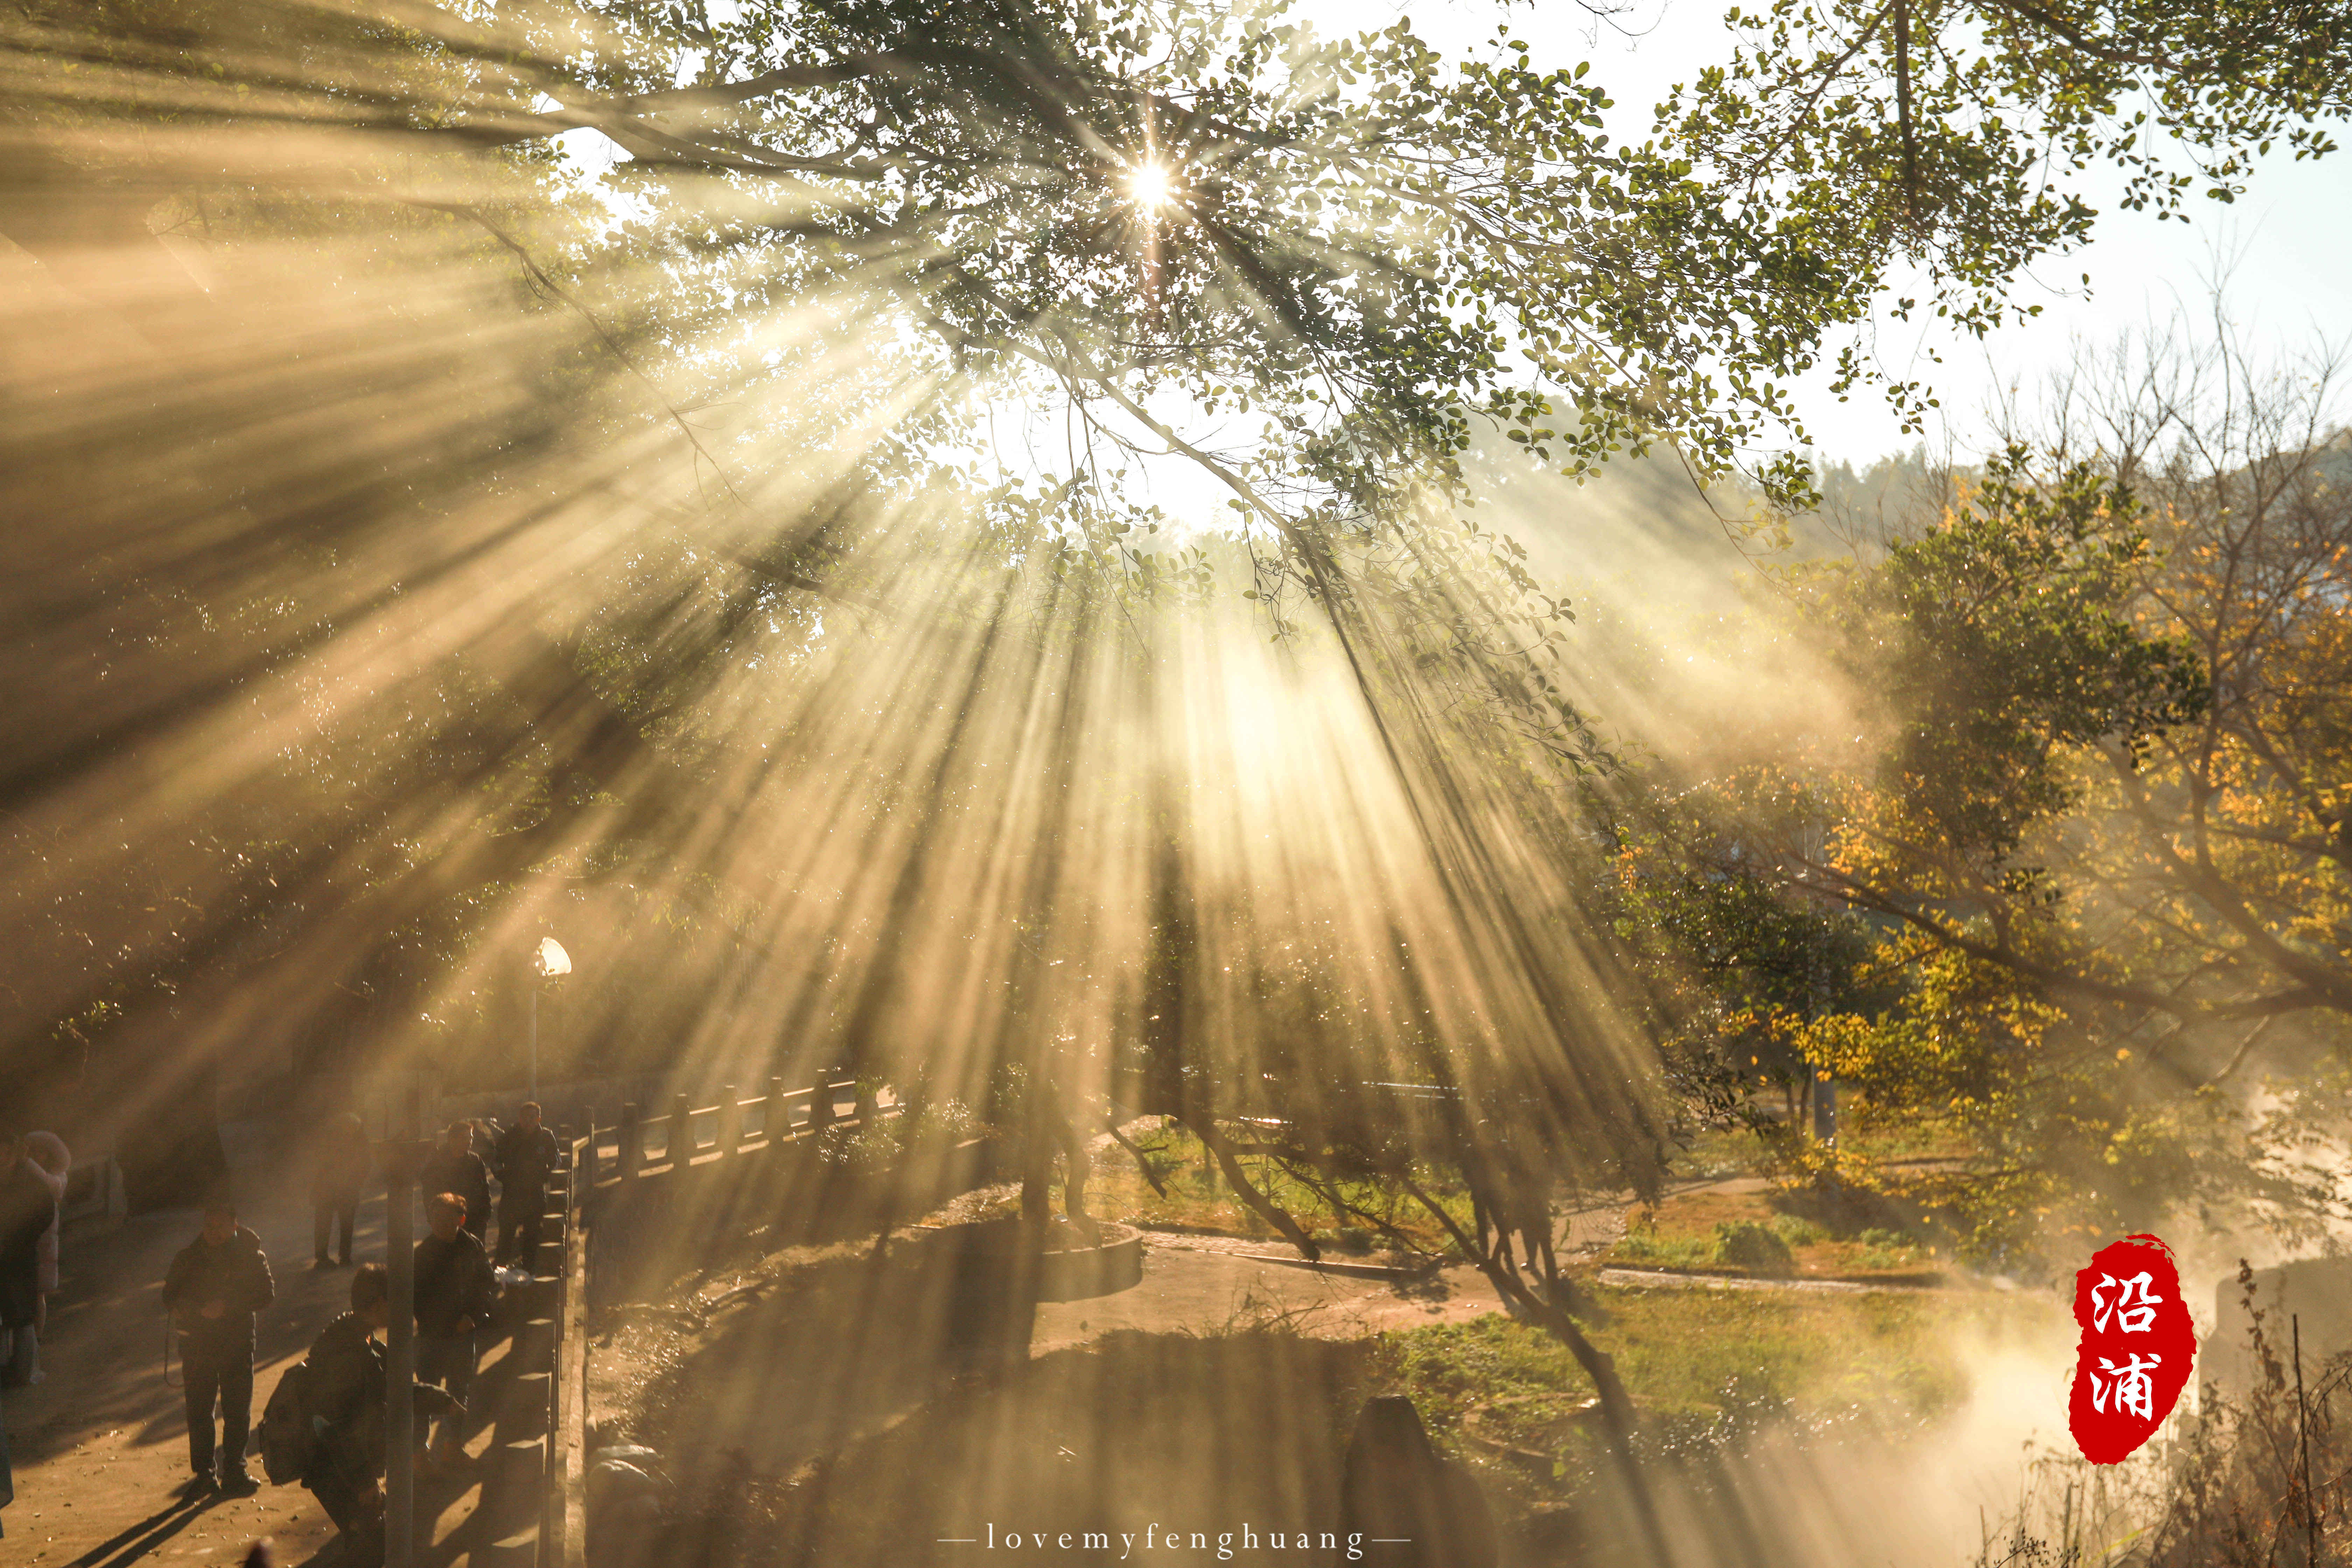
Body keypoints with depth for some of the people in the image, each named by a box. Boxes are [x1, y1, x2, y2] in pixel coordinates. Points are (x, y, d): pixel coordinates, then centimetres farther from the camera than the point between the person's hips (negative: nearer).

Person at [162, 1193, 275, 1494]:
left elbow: (267, 1294, -5)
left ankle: (234, 1469, 10)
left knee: (237, 1409, -1)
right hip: (197, 1341, 2)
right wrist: (198, 1311, -12)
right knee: (198, 1409, 4)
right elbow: (171, 1297, 10)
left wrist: (227, 1306, -17)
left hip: (237, 1341, -2)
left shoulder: (249, 1255, -1)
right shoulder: (189, 1257, 4)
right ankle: (203, 1471, 17)